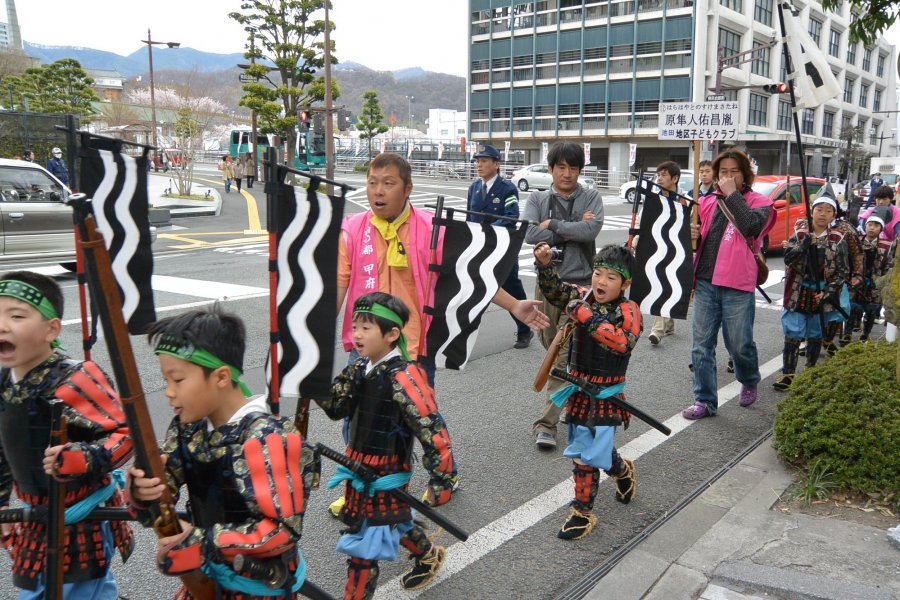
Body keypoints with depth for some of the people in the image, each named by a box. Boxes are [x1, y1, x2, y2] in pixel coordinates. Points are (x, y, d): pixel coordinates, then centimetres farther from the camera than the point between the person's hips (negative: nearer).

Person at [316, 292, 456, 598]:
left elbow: (433, 431, -25)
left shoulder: (403, 377, -24)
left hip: (385, 477, -8)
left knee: (363, 548, -1)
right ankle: (429, 555, 56)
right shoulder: (361, 367, -1)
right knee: (394, 521, 28)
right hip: (359, 469, 8)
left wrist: (442, 481, -24)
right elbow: (336, 406, 0)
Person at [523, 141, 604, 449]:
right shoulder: (538, 199, 8)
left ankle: (546, 422, -7)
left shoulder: (591, 198, 4)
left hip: (579, 284, -3)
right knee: (552, 349, 13)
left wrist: (552, 225, -10)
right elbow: (529, 233, -11)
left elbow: (592, 230, -16)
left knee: (565, 356, -9)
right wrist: (573, 230, -11)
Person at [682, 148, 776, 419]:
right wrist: (693, 236, -4)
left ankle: (749, 381, 36)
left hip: (737, 286, -3)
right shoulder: (707, 202, 13)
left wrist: (732, 194, -11)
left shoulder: (759, 202, 3)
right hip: (705, 282, 4)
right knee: (701, 345, 3)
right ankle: (704, 400, 13)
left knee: (740, 344, 5)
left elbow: (752, 227, -19)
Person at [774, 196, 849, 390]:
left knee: (815, 335, 12)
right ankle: (788, 373, 3)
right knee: (792, 334, -3)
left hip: (822, 296, 0)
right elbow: (788, 258, -10)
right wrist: (804, 245, -24)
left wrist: (827, 293, -10)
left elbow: (842, 271, -1)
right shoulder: (800, 234, 0)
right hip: (798, 294, 0)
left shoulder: (838, 239, -1)